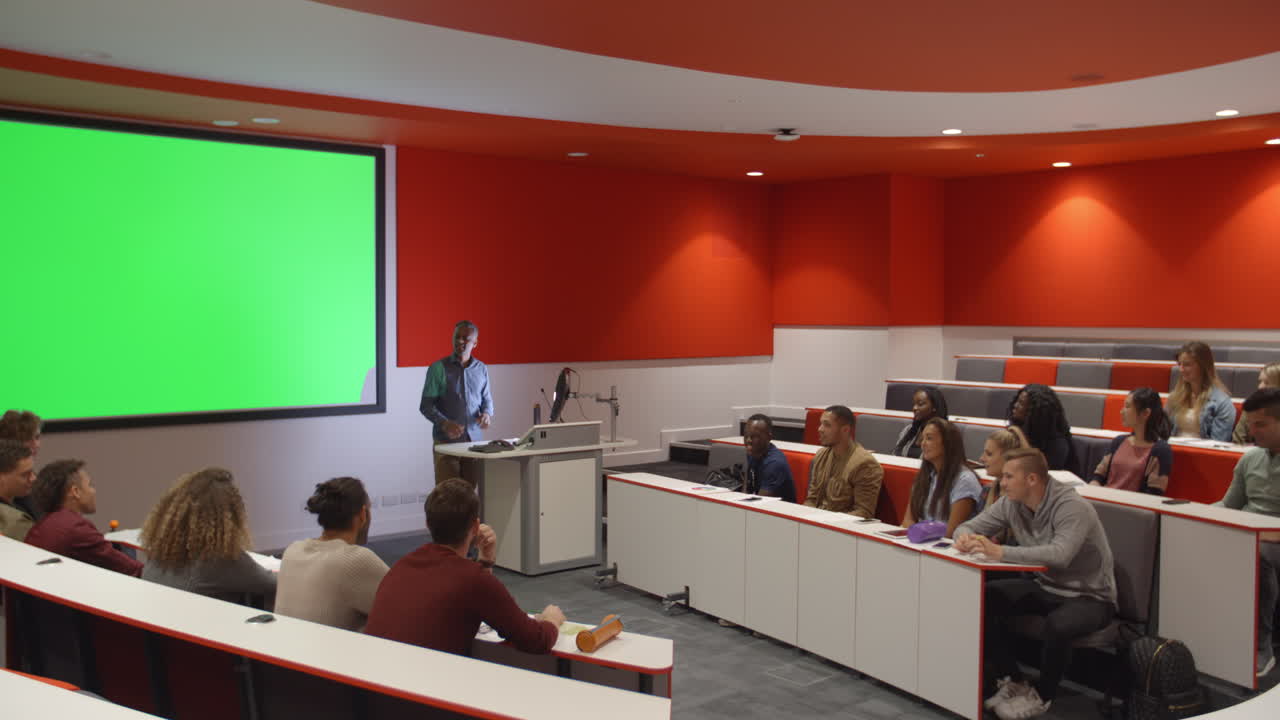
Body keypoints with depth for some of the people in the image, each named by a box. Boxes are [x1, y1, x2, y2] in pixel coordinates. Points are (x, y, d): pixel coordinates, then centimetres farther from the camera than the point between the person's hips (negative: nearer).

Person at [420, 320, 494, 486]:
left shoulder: (482, 369, 10)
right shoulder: (438, 368, -2)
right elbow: (426, 405, -3)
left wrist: (487, 413, -6)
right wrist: (445, 423, -20)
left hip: (474, 441, 3)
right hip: (446, 441, -3)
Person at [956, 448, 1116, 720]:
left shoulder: (1072, 507, -26)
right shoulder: (1011, 503, -5)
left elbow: (1059, 555, -42)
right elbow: (969, 526, 2)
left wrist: (1000, 552, -48)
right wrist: (964, 537, -24)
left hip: (1089, 597, -7)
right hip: (1045, 586, 7)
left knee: (1057, 626, -36)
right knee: (985, 598, -13)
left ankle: (1042, 695, -7)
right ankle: (1012, 680, 3)